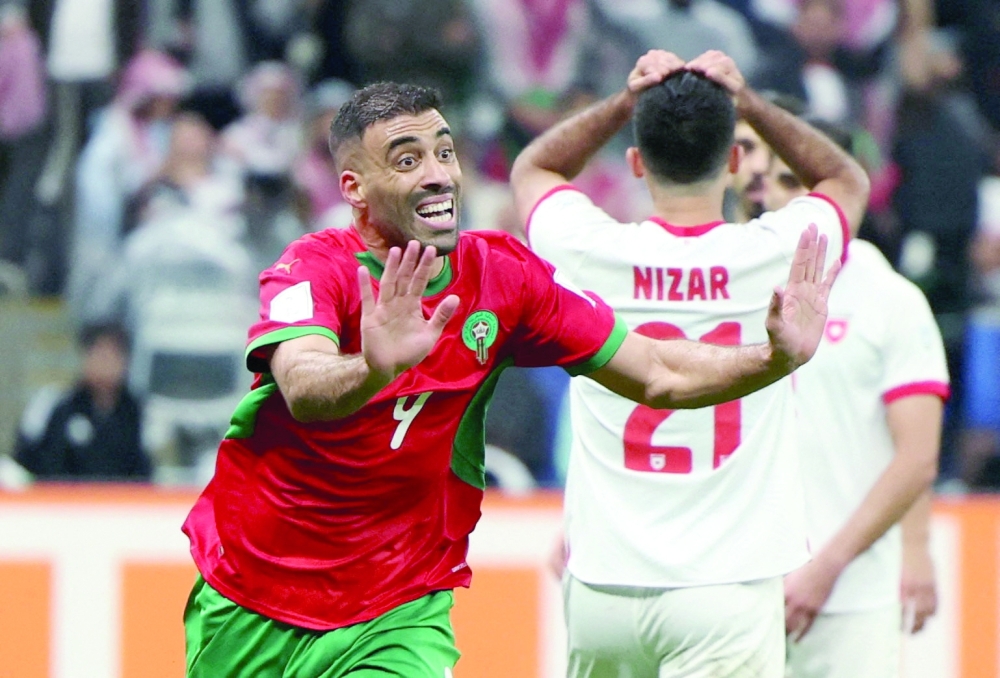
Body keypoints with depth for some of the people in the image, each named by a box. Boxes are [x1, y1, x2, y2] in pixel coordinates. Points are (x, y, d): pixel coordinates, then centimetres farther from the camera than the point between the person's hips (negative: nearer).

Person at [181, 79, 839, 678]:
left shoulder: (502, 273, -6)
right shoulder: (317, 268, -18)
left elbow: (658, 375, -2)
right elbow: (303, 390, -39)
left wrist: (777, 355, -20)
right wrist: (376, 366, -61)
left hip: (399, 616, 1)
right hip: (247, 607, -1)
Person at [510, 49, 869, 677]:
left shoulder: (590, 250, -2)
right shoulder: (776, 254, -4)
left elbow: (532, 168, 23)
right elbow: (850, 179, 21)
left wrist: (624, 103, 12)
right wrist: (748, 102, 12)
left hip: (602, 588, 3)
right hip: (728, 587, -2)